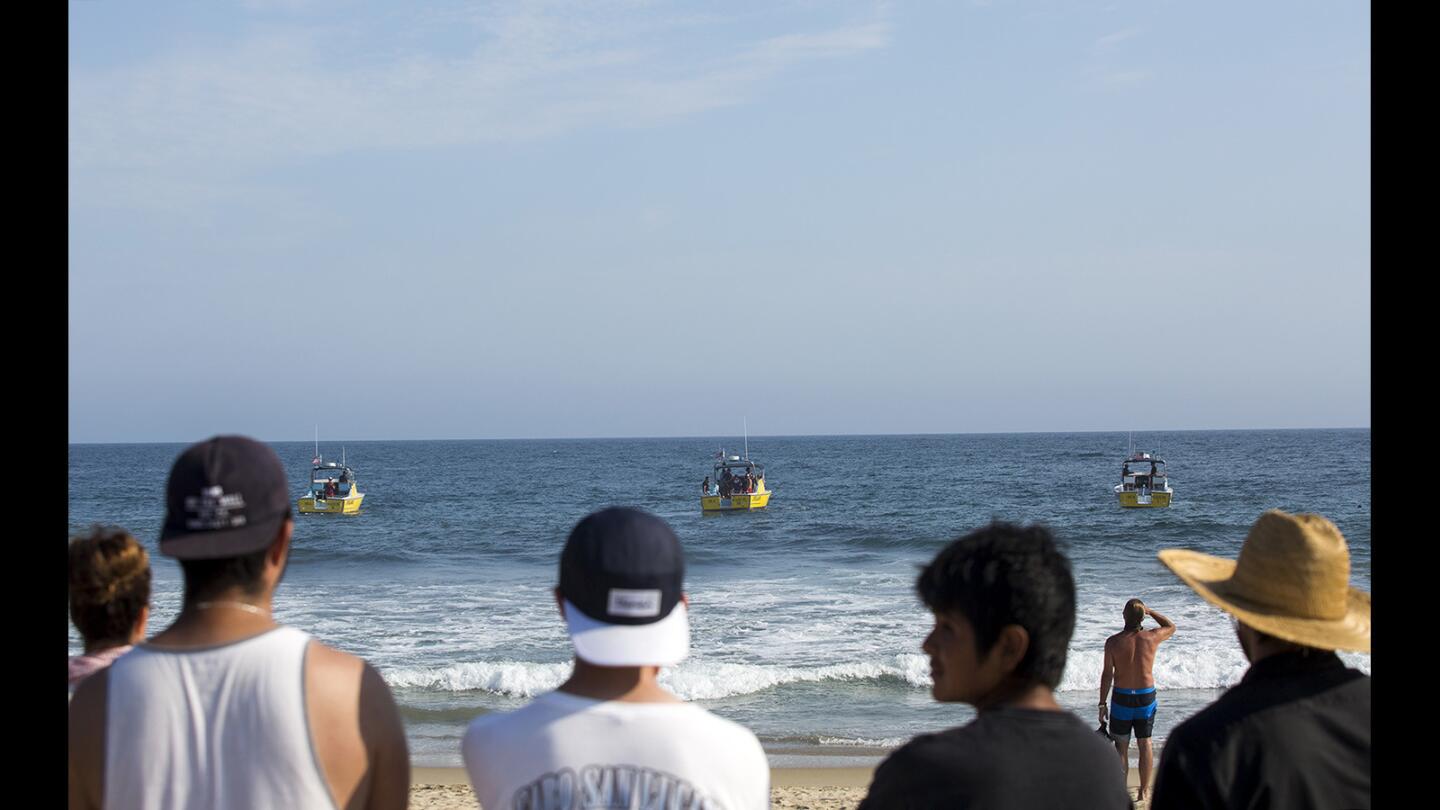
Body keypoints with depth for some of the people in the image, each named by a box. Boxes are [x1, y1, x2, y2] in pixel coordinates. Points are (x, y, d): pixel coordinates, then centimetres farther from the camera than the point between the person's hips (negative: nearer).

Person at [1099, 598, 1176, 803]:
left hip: (1122, 698, -1)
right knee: (1144, 744, 12)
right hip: (1146, 697, 1)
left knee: (1121, 747, 7)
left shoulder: (1113, 642, -12)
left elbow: (1107, 674, -9)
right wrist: (1150, 612, 18)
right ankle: (1144, 790, 18)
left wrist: (1102, 703, -1)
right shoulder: (1151, 638, -9)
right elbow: (1171, 627, 14)